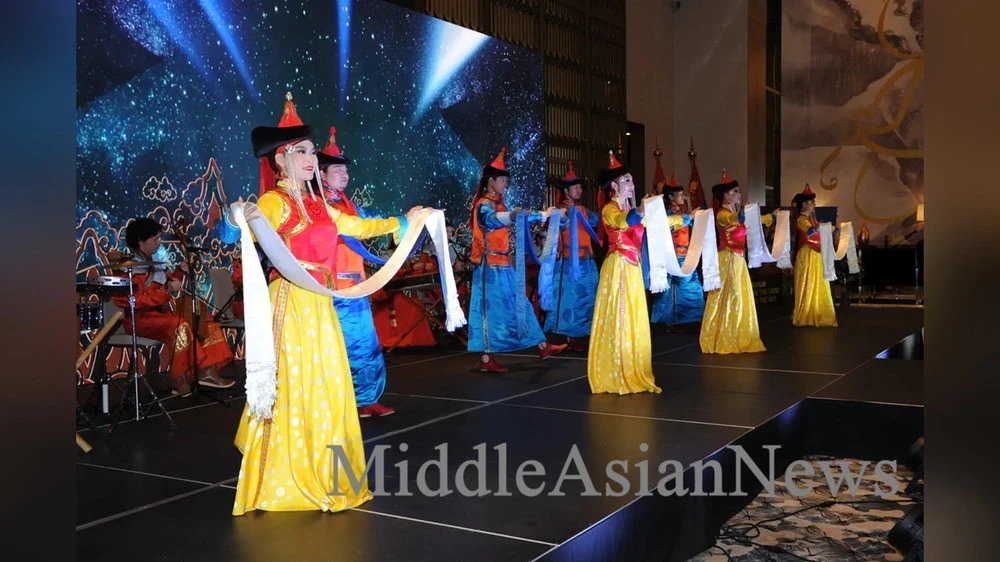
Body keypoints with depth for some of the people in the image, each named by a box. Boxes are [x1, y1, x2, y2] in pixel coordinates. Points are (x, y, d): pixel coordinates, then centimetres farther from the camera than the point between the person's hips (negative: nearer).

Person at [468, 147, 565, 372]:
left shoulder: (498, 204, 17)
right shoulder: (484, 205, -12)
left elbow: (519, 218, 33)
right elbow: (493, 219, -36)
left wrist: (544, 215, 33)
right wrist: (511, 215, -55)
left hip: (502, 265, 9)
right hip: (490, 266, -9)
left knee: (519, 304, 12)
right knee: (491, 310, -8)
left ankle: (542, 347, 19)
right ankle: (486, 359, -3)